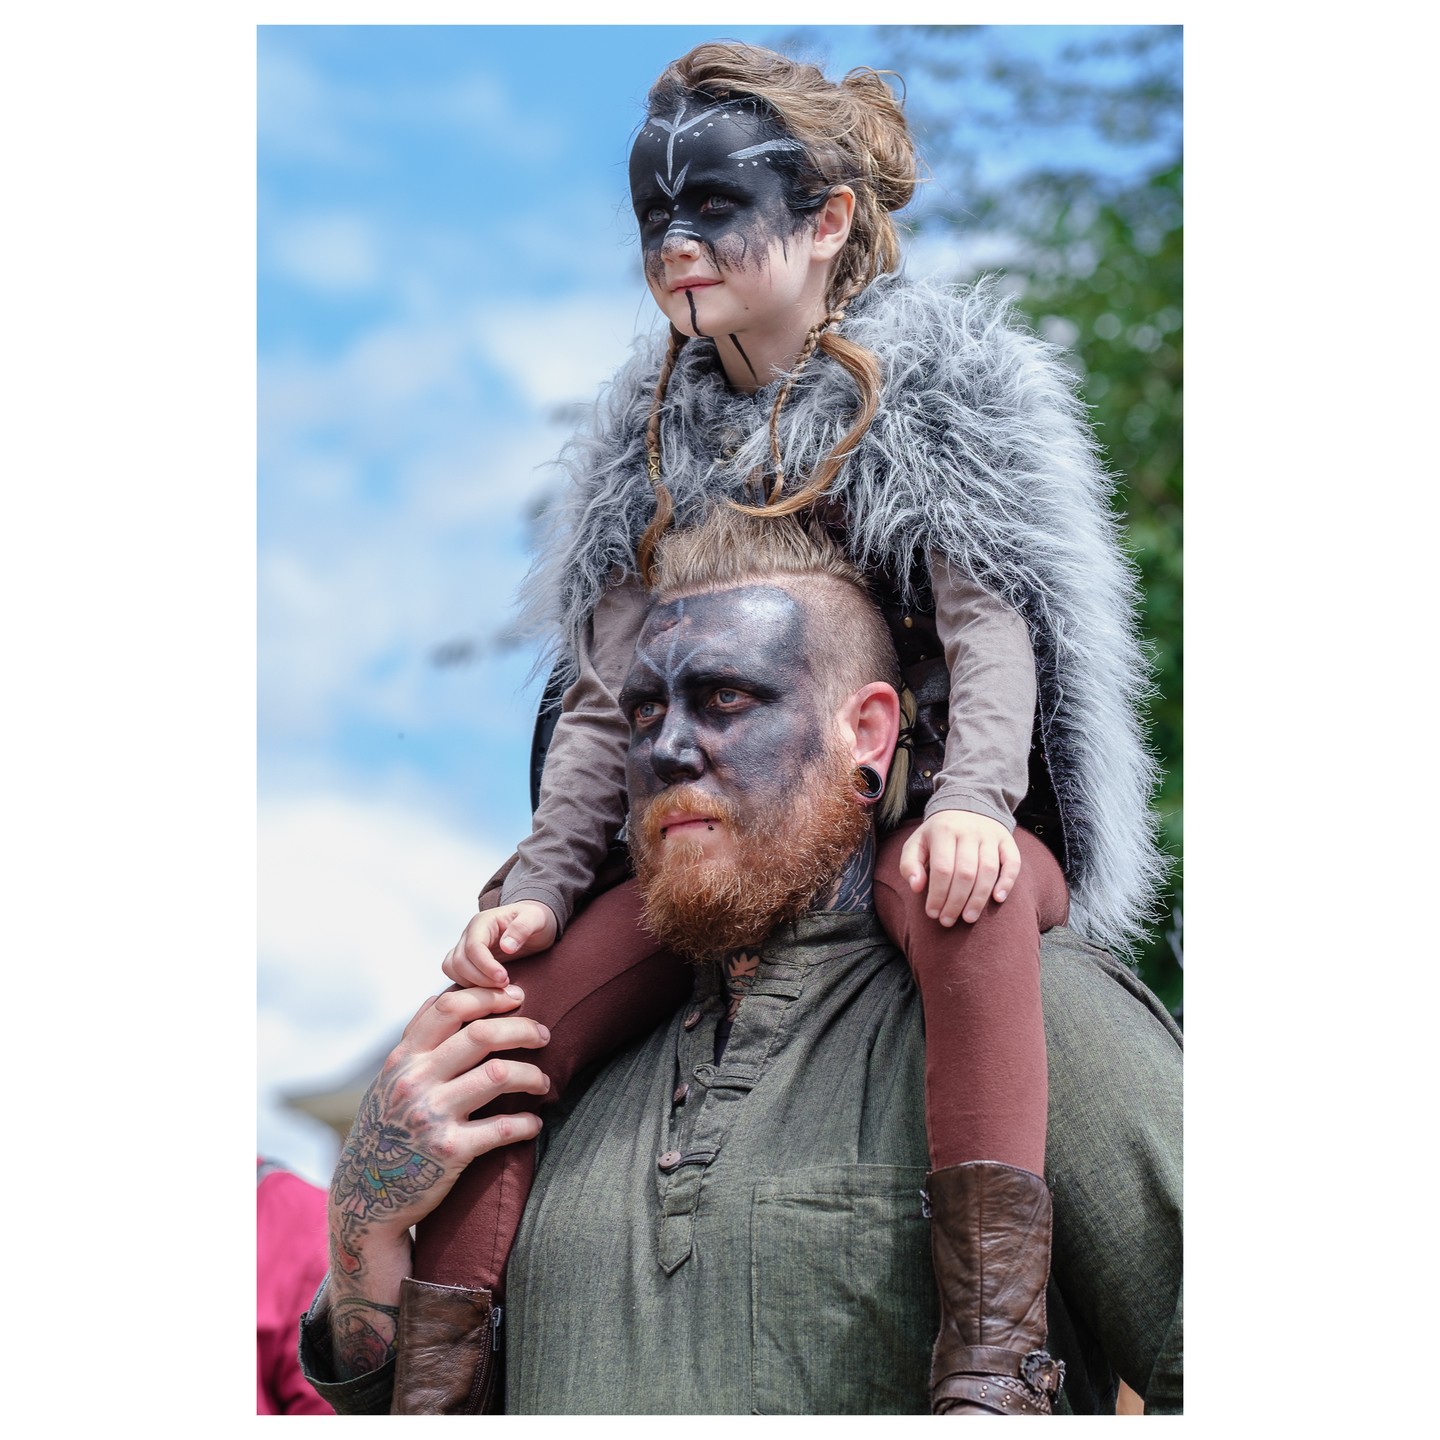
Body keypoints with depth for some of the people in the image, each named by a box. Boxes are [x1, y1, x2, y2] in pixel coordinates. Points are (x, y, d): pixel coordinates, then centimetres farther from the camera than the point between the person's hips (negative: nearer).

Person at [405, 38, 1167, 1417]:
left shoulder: (944, 380, 2)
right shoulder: (656, 430, 14)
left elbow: (991, 617, -11)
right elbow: (608, 694, 11)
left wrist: (970, 796, -30)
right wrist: (542, 880, -4)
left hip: (921, 820, -4)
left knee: (960, 903, -42)